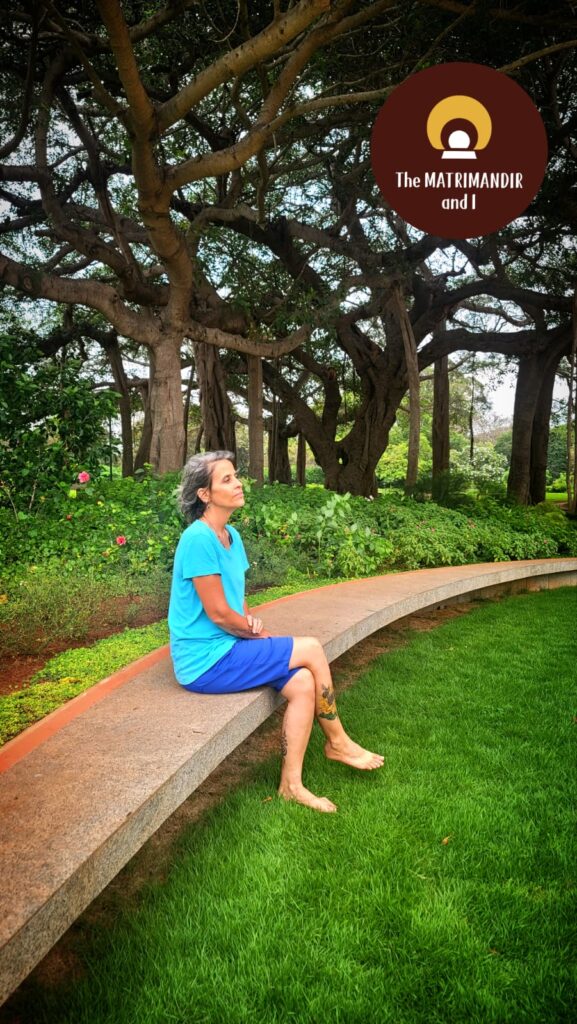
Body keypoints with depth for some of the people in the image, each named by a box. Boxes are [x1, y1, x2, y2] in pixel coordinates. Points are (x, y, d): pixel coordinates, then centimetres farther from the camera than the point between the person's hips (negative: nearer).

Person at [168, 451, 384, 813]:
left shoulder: (231, 535, 10)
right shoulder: (198, 539, -19)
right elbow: (218, 613, -19)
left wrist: (250, 619, -2)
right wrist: (258, 632, -3)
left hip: (225, 646, 8)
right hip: (206, 660, -8)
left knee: (303, 683, -9)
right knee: (311, 649, -11)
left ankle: (292, 785, 1)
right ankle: (337, 742, 9)